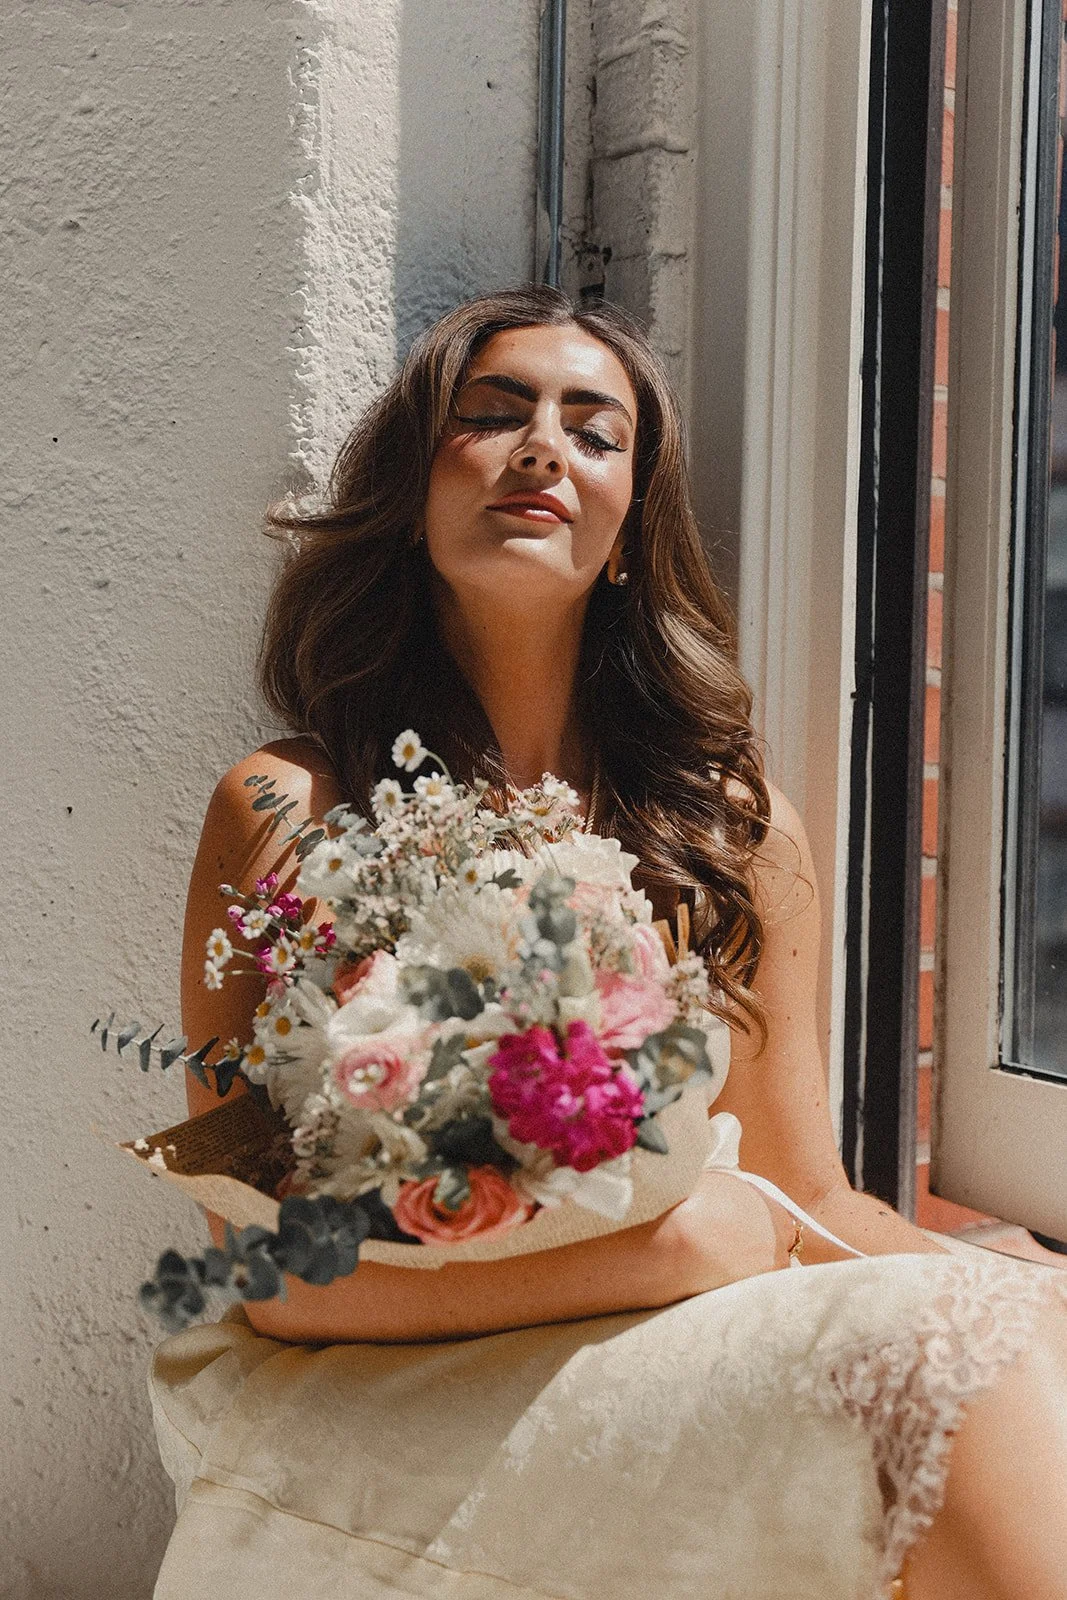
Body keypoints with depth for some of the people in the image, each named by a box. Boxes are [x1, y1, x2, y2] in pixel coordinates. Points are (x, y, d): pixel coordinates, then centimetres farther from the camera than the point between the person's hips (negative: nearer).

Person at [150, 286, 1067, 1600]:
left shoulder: (736, 819, 7)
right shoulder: (290, 814, -4)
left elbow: (810, 1199, 8)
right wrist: (674, 1240, -16)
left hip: (683, 1365, 4)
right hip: (372, 1408, -4)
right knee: (937, 1357, -27)